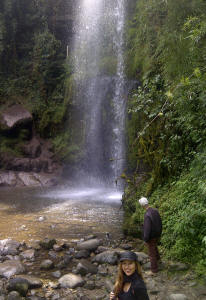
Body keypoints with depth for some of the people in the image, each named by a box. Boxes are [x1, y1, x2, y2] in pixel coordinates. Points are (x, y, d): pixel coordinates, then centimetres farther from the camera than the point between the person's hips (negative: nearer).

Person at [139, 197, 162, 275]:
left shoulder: (147, 215, -32)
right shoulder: (155, 211, -6)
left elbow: (147, 229, -28)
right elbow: (160, 223, 6)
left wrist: (145, 239, -15)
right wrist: (159, 232, 19)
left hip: (151, 237, -8)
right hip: (157, 235, 8)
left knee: (152, 253, 6)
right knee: (154, 246, 34)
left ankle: (154, 271, 18)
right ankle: (157, 258, 58)